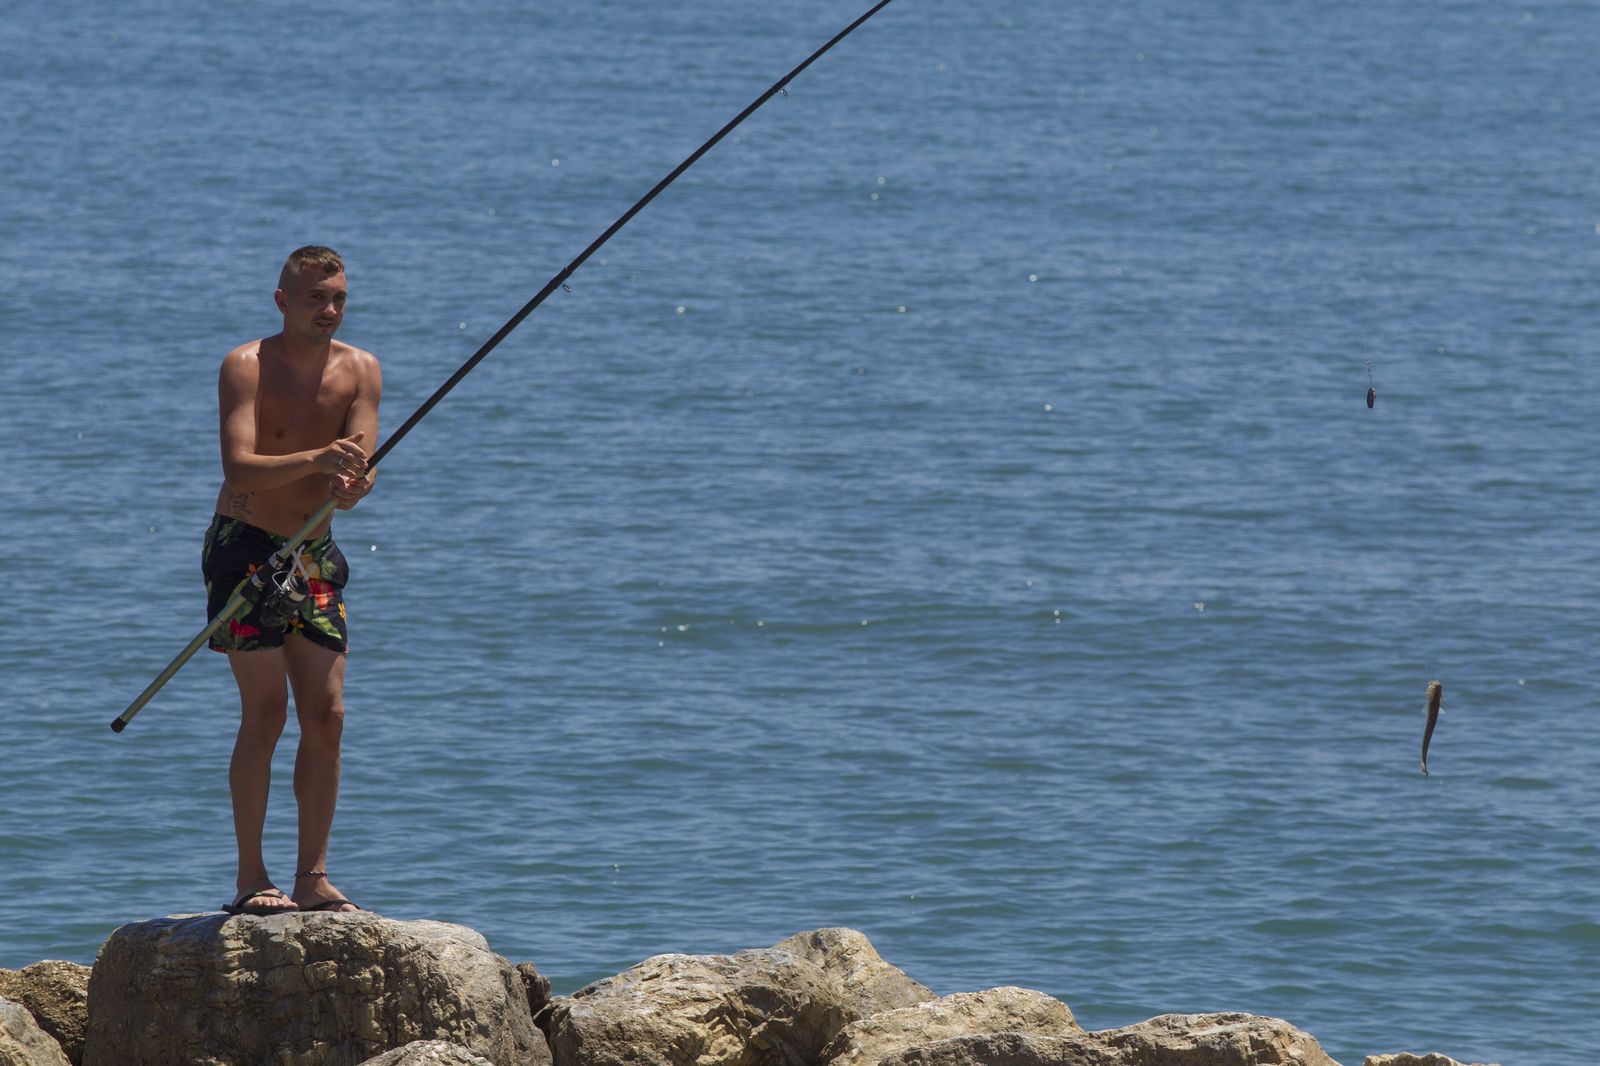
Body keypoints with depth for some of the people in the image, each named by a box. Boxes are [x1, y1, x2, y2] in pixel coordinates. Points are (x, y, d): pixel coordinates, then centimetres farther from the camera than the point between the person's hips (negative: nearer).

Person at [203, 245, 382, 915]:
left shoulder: (359, 371, 0)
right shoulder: (247, 367, -14)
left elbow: (362, 469, -9)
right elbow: (238, 467, -26)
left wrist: (351, 484, -33)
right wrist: (315, 461, -41)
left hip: (314, 552, 5)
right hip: (246, 549, -5)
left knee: (326, 715, 0)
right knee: (265, 712, -11)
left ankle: (313, 878, 6)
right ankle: (251, 879, -8)